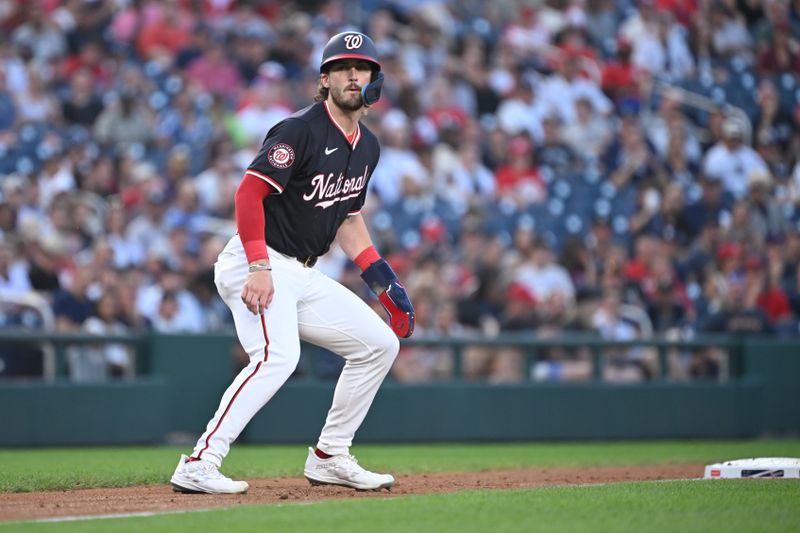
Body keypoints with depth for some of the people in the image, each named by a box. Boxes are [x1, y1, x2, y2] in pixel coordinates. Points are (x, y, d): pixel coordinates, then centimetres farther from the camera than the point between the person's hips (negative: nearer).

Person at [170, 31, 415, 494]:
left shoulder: (367, 147, 13)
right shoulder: (302, 129, -14)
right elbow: (250, 191, -21)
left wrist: (383, 279, 15)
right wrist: (260, 267, -28)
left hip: (303, 275, 9)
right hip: (257, 265, -9)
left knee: (380, 343, 9)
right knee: (278, 355, -30)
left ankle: (329, 457, 16)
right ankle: (199, 465, -31)